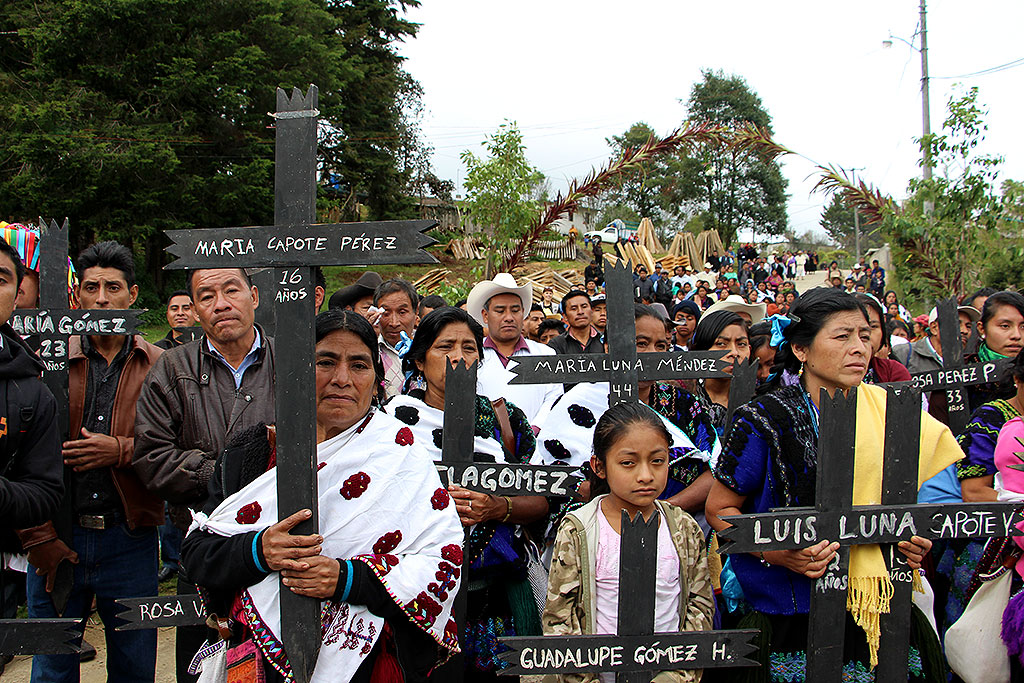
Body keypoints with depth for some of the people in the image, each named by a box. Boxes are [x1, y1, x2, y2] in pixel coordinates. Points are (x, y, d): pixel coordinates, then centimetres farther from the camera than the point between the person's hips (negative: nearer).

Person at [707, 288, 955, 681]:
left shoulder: (885, 411, 4)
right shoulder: (767, 420, -12)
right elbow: (718, 508, -6)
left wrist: (912, 541, 0)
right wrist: (775, 552, -21)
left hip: (880, 605, 4)